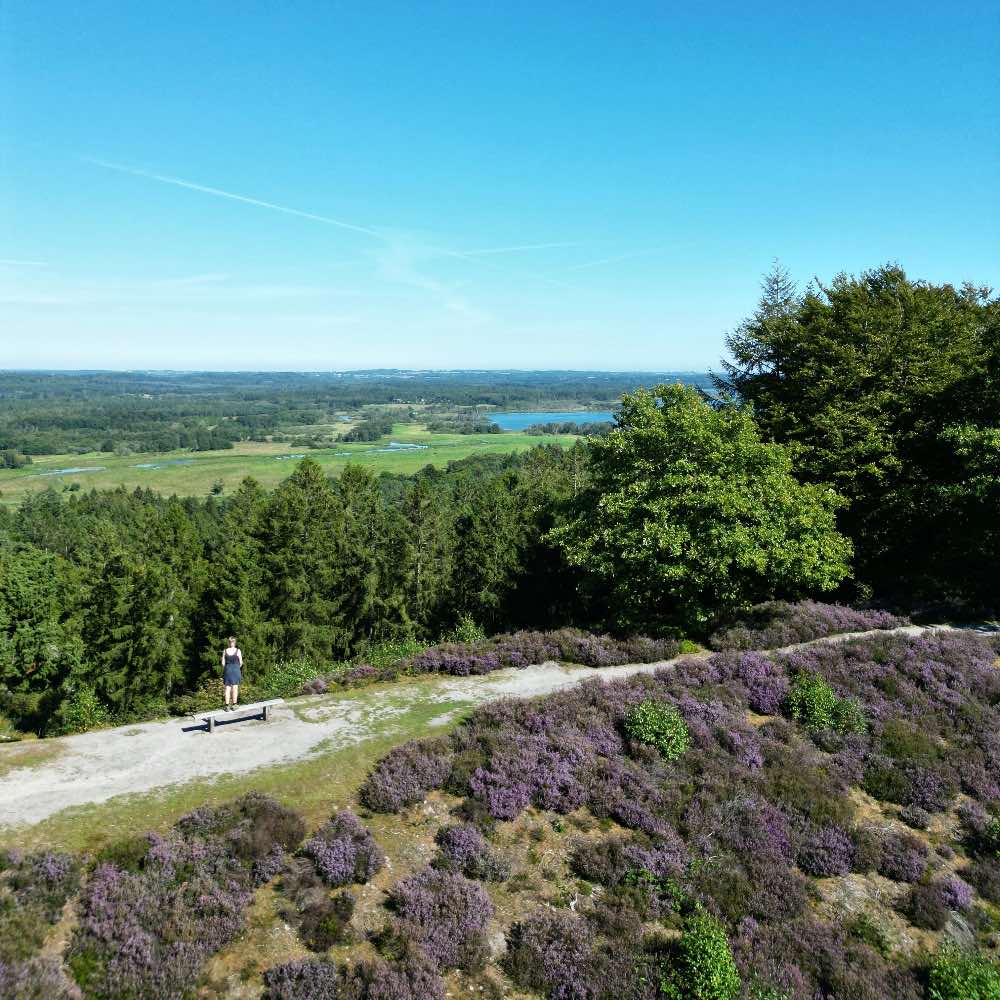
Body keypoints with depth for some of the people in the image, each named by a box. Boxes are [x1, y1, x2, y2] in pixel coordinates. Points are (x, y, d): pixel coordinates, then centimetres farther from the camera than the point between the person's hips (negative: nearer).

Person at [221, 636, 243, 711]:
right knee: (235, 688, 5)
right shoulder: (238, 651, -6)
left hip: (227, 670, 2)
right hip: (236, 670, -2)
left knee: (227, 688, 4)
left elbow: (223, 663, 1)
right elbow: (241, 663, -2)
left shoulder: (225, 651, -1)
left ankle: (227, 706, 2)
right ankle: (234, 705, 8)